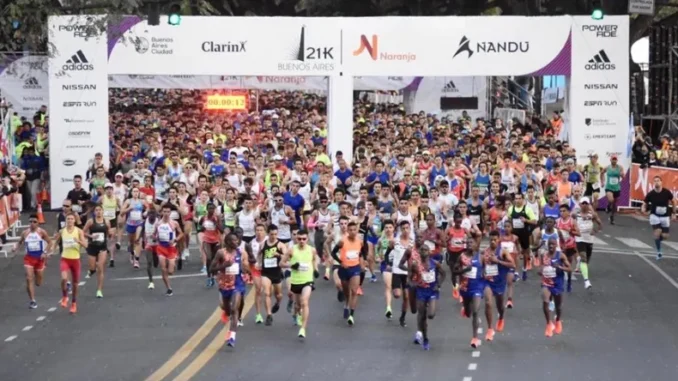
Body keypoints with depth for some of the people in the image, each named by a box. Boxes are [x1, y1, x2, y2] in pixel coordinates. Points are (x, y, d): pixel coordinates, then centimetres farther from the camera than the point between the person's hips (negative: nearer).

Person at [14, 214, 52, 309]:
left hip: (39, 258, -1)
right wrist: (15, 248, -7)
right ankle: (32, 301, -8)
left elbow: (49, 242, -5)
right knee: (29, 279, -14)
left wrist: (45, 252, -17)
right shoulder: (25, 233, -1)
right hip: (29, 258, 1)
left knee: (38, 283, 9)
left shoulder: (41, 232, -9)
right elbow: (20, 242, 13)